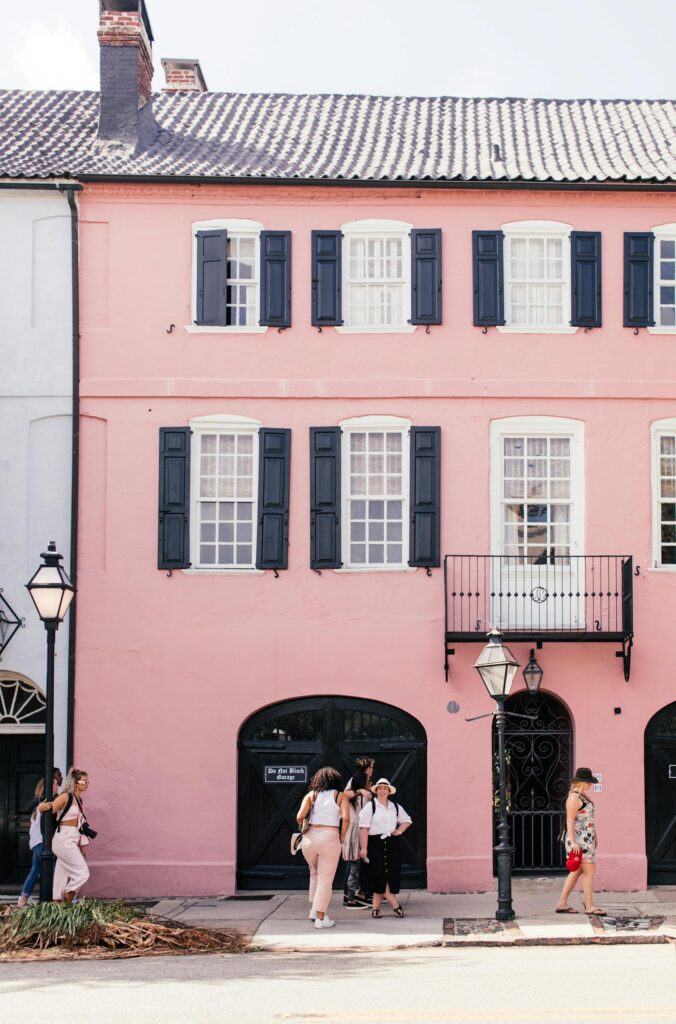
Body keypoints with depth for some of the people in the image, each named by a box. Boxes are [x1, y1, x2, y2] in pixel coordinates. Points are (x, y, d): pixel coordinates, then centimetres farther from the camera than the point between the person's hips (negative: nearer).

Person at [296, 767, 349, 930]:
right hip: (330, 838, -3)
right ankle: (320, 918, 2)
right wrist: (342, 837, 2)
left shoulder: (311, 795, 7)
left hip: (310, 837, 3)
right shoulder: (340, 796, 4)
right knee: (325, 880, 4)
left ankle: (314, 910, 28)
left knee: (314, 874, 25)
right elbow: (346, 818, -11)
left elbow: (300, 817, -5)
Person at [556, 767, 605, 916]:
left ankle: (562, 904, 14)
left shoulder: (584, 795, 14)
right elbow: (570, 821, -20)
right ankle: (589, 906, -1)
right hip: (579, 840, -10)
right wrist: (573, 842, -24)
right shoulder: (574, 797, -16)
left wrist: (595, 836, 24)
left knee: (577, 871, 11)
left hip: (587, 839, 10)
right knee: (589, 870, -6)